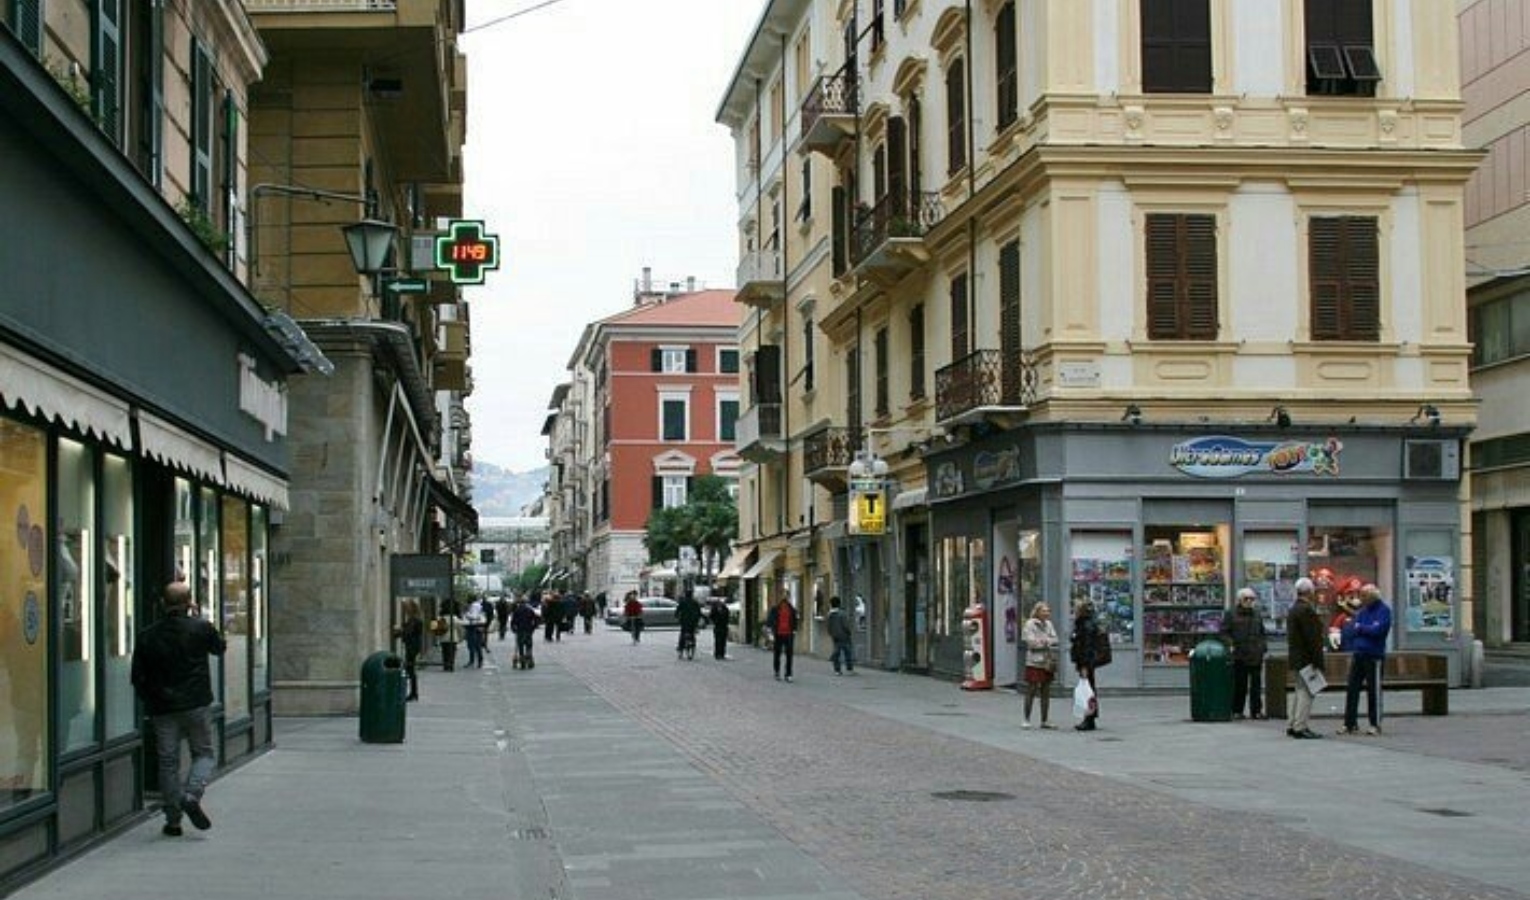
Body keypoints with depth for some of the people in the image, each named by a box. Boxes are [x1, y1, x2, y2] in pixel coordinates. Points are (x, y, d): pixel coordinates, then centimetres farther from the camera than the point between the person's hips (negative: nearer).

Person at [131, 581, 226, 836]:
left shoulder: (147, 636, 0)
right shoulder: (201, 628, -6)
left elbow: (137, 678, 3)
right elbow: (220, 648, 15)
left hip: (162, 709, 2)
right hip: (196, 705, -2)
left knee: (168, 762, 8)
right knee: (204, 754, 12)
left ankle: (173, 820, 8)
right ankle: (192, 795, -14)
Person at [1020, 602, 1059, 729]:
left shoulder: (1049, 624, 13)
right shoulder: (1030, 624, -6)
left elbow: (1055, 641, 8)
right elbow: (1031, 642, -13)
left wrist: (1044, 640, -10)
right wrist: (1047, 642, -6)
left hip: (1048, 662, 6)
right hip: (1034, 662, -6)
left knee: (1046, 692, 7)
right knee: (1031, 691, -3)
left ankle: (1044, 720, 13)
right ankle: (1026, 719, 5)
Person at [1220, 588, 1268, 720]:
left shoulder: (1257, 615, 16)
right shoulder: (1232, 614, 1)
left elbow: (1262, 633, 25)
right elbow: (1224, 632, 1)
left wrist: (1263, 647, 13)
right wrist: (1231, 643, -12)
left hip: (1256, 656, 4)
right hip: (1239, 655, -4)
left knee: (1256, 684, 4)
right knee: (1239, 685, -2)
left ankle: (1256, 711, 9)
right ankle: (1237, 711, 5)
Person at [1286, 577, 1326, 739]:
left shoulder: (1293, 609, 15)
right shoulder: (1306, 610, -17)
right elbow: (1313, 638, -19)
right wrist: (1317, 662, -17)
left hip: (1296, 659, 10)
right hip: (1305, 659, -10)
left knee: (1301, 692, 16)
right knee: (1306, 692, -7)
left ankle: (1292, 726, 18)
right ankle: (1300, 727, -9)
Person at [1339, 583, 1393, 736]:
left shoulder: (1384, 610, -6)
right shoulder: (1361, 610, 13)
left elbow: (1377, 630, -18)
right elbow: (1354, 629, 8)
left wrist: (1361, 628, -5)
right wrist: (1367, 629, -9)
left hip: (1374, 656, -6)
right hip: (1358, 654, 6)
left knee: (1374, 690, 0)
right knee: (1351, 688, 4)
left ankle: (1375, 724, 8)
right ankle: (1350, 723, 8)